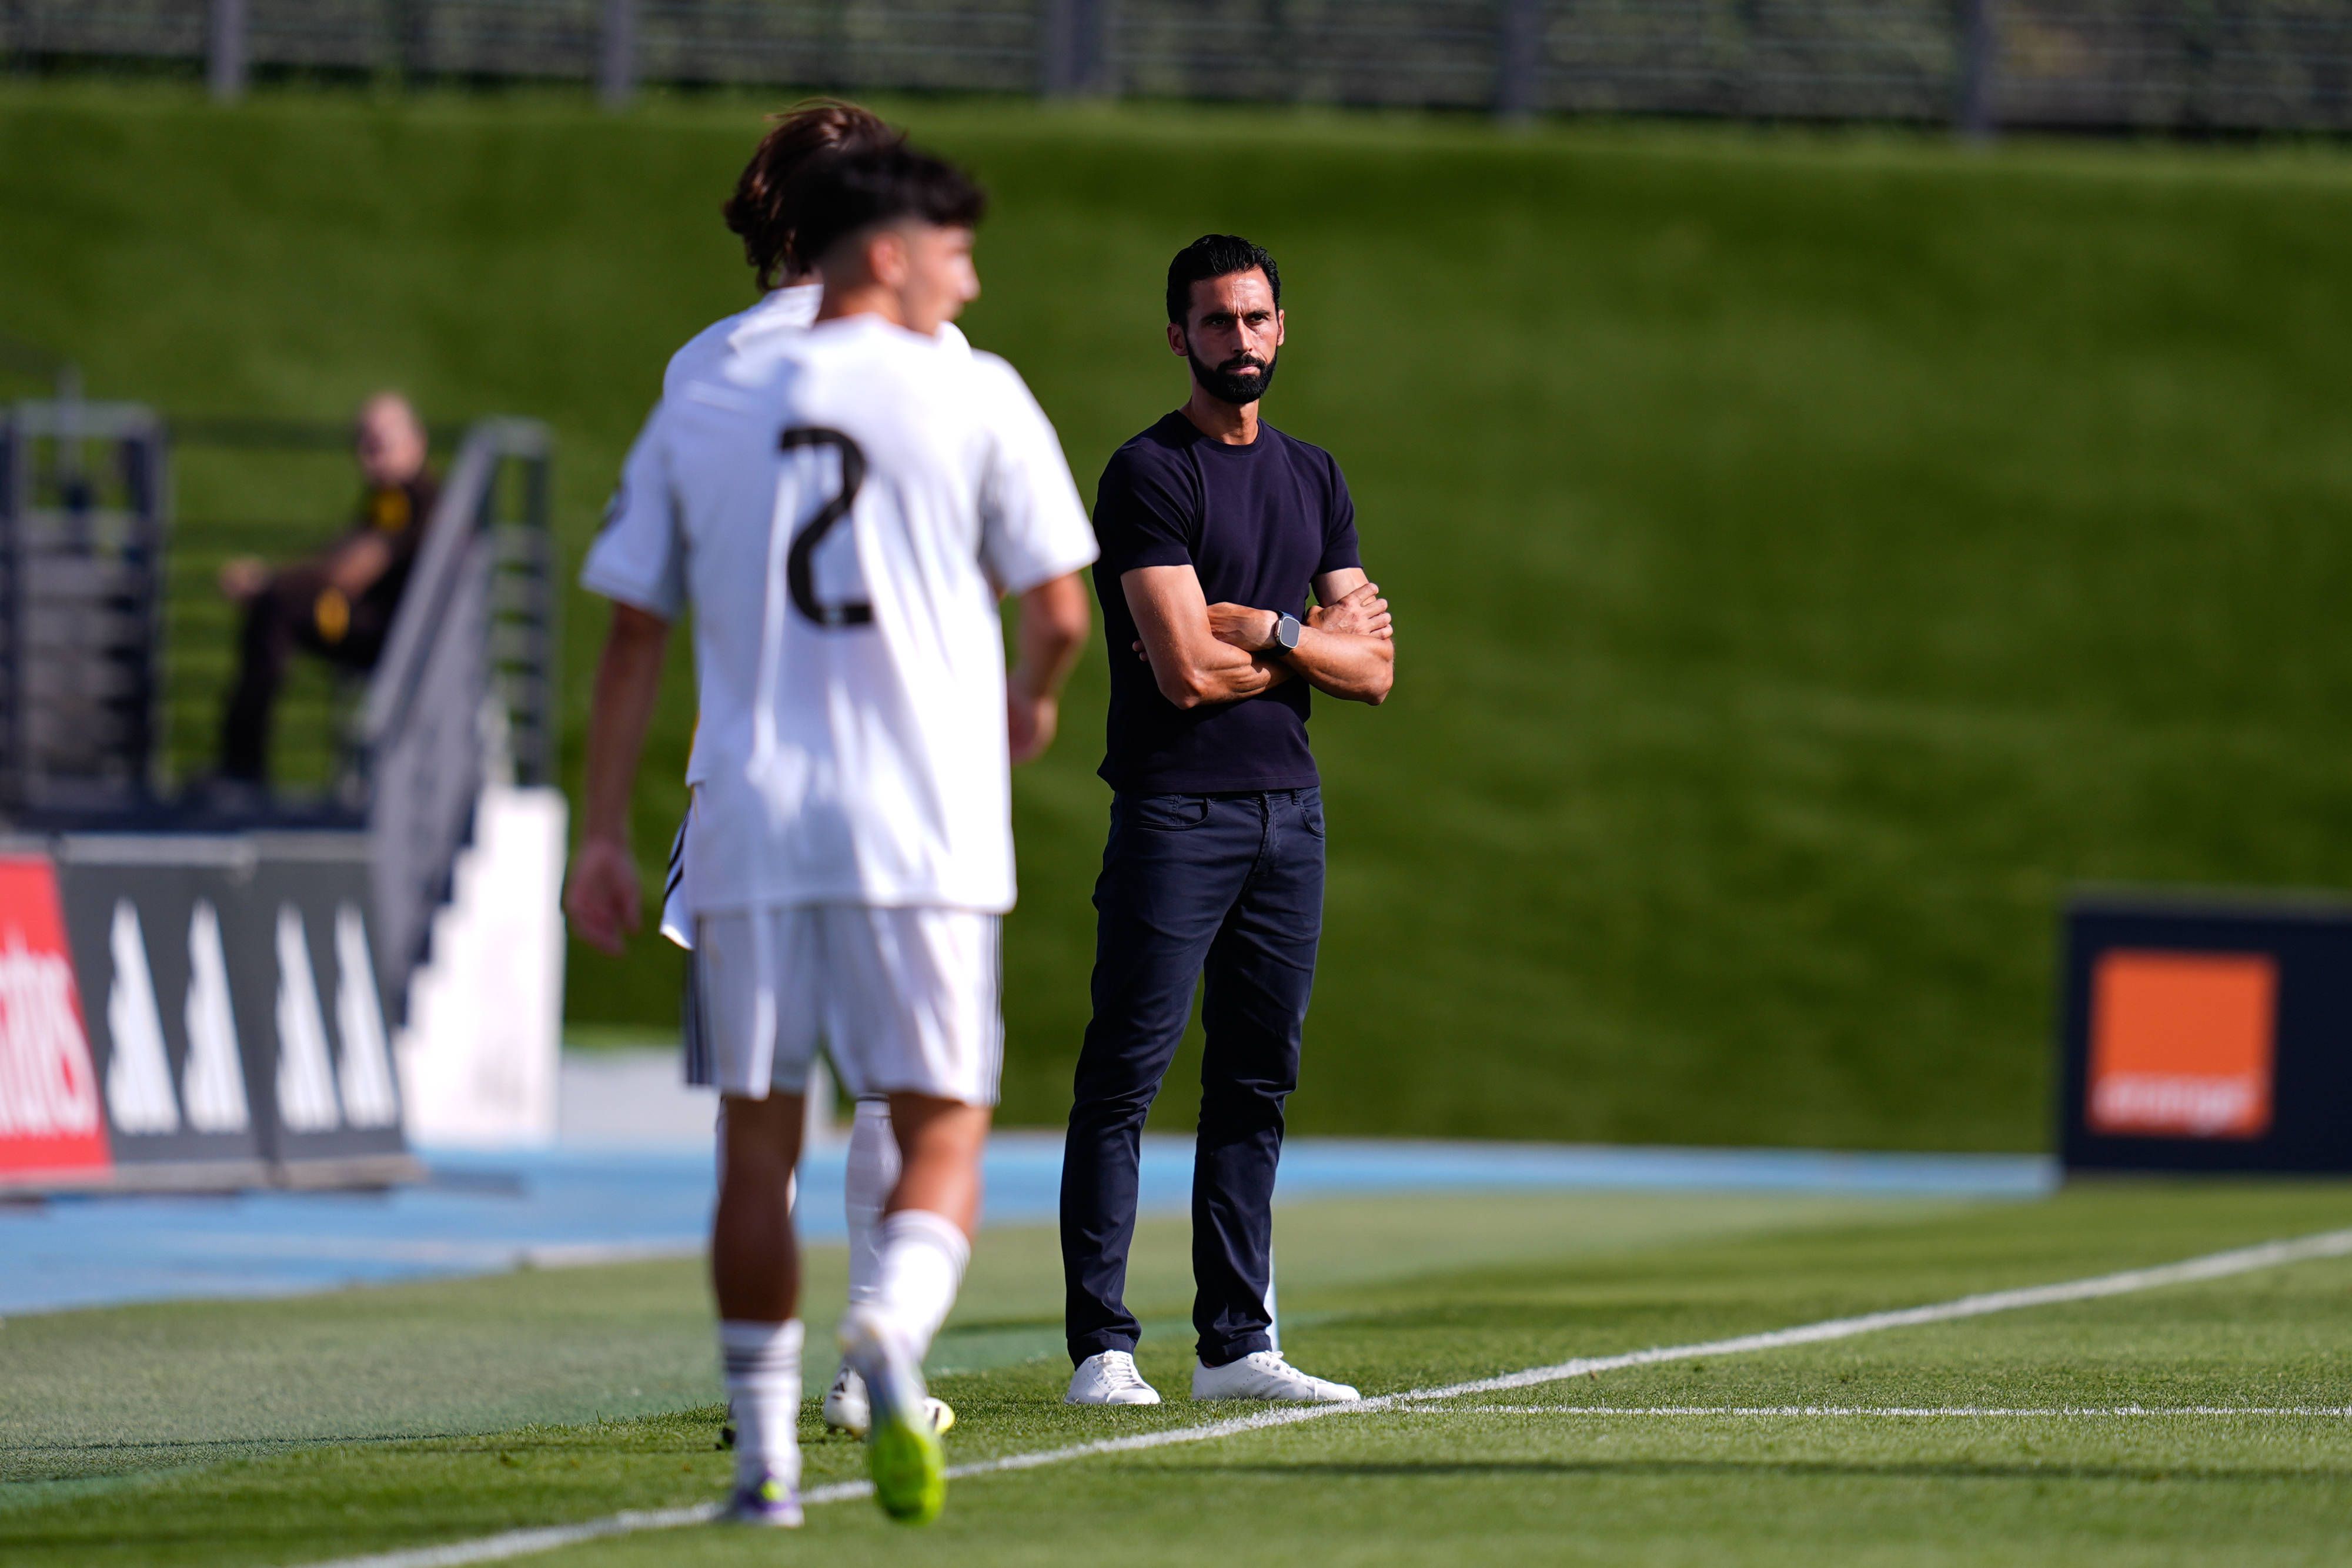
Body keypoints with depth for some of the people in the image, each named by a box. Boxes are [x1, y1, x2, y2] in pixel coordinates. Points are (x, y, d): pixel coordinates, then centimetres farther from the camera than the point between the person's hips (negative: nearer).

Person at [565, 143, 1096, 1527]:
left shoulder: (703, 417, 10)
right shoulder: (975, 398, 0)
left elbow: (634, 635, 9)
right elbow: (1062, 606, 0)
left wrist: (605, 833, 11)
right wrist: (1033, 697, 22)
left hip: (750, 831, 3)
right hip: (924, 831, -3)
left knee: (760, 1140, 9)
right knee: (942, 1127, 3)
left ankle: (767, 1456, 10)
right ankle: (895, 1336, -26)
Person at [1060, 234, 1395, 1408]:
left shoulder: (1312, 479, 15)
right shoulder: (1149, 475, -6)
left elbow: (1372, 673, 9)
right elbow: (1184, 673, -15)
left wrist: (1256, 630, -7)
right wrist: (1315, 639, -2)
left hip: (1289, 806, 7)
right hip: (1177, 813, -7)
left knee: (1256, 1085, 7)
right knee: (1124, 1080, -7)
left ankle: (1235, 1343, 11)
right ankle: (1102, 1346, -9)